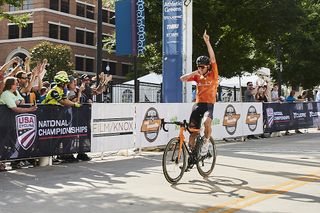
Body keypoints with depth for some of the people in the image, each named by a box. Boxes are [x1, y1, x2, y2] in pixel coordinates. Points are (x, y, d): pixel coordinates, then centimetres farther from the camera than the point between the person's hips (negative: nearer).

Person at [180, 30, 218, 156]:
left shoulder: (213, 75, -2)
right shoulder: (198, 77, 8)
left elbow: (213, 58, -12)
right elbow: (182, 79, 4)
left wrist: (207, 42, -18)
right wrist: (195, 73, -6)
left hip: (209, 104, -4)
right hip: (198, 104, 4)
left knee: (207, 122, -33)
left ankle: (206, 141, -6)